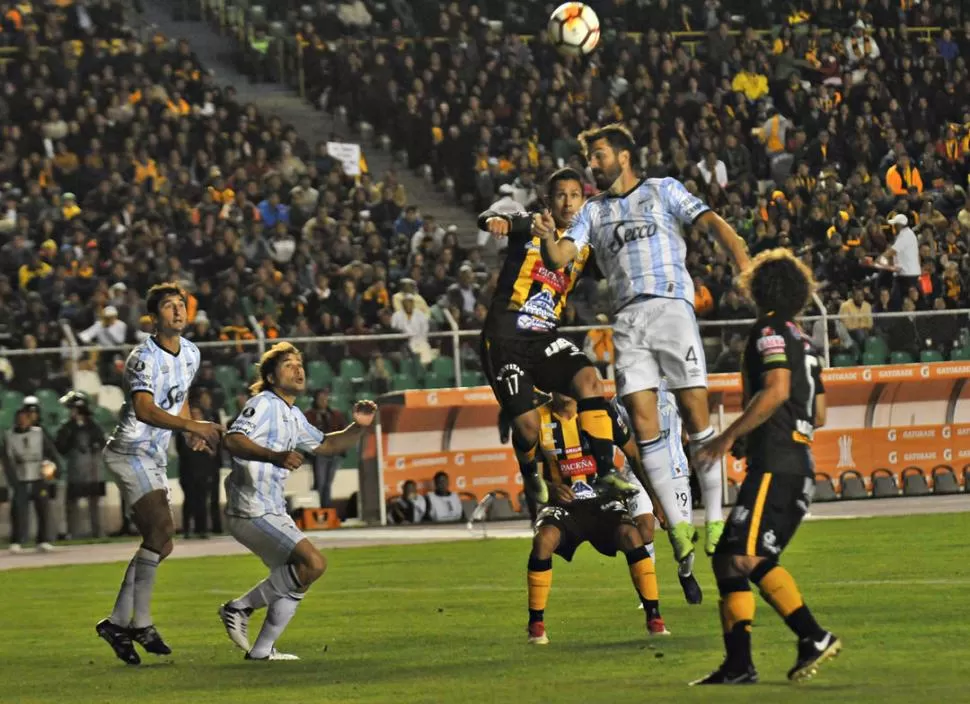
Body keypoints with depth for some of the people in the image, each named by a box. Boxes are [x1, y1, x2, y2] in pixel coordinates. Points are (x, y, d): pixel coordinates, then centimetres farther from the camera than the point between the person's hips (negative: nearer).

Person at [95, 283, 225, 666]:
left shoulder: (190, 353, 10)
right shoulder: (144, 358, -17)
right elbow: (144, 409, -31)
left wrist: (195, 432, 10)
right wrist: (192, 425, -42)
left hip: (155, 459, 9)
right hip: (130, 452, -9)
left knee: (158, 543, 8)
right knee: (161, 528, -22)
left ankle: (118, 622, 15)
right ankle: (141, 622, -21)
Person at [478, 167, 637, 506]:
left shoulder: (584, 250, 13)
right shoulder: (532, 227, -1)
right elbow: (487, 218, -20)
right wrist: (495, 220, -44)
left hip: (545, 340, 4)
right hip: (505, 339, -4)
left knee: (589, 379, -25)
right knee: (528, 425, -12)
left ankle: (606, 470, -23)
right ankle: (530, 473, 23)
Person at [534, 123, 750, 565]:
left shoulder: (663, 190, 12)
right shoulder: (593, 211, 23)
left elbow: (711, 223, 1)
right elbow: (559, 258, 12)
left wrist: (745, 265, -15)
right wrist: (548, 239, -12)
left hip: (671, 306, -4)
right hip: (627, 319, 4)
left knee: (695, 411, -9)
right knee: (643, 420, -7)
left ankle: (715, 518, -3)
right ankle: (676, 525, -3)